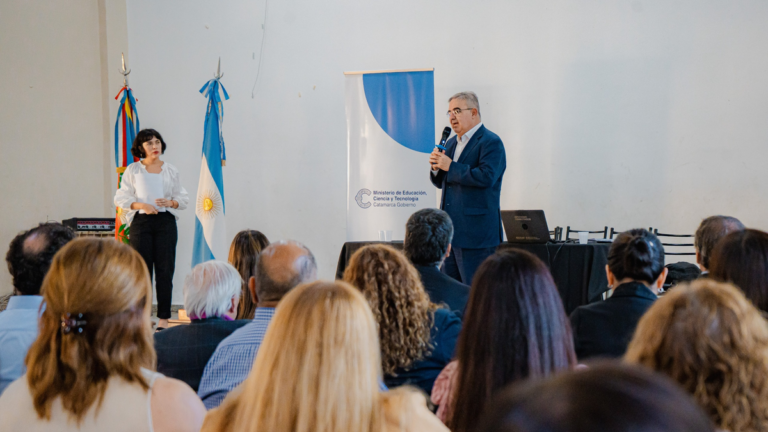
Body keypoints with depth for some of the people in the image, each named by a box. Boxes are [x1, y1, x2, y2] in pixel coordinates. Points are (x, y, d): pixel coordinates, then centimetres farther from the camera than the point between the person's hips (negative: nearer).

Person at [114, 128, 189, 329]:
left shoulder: (170, 170, 10)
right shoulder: (132, 170, 6)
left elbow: (184, 198, 12)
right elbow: (121, 198, 3)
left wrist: (171, 202, -9)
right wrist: (141, 205, -12)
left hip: (166, 222, 1)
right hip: (141, 222, -1)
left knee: (165, 270, -3)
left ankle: (163, 318, 1)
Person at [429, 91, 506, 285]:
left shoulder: (491, 142, -8)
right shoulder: (451, 143, 18)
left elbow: (486, 177, -23)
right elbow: (440, 182, 22)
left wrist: (450, 167, -17)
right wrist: (436, 167, -1)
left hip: (476, 232, -8)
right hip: (450, 231, 9)